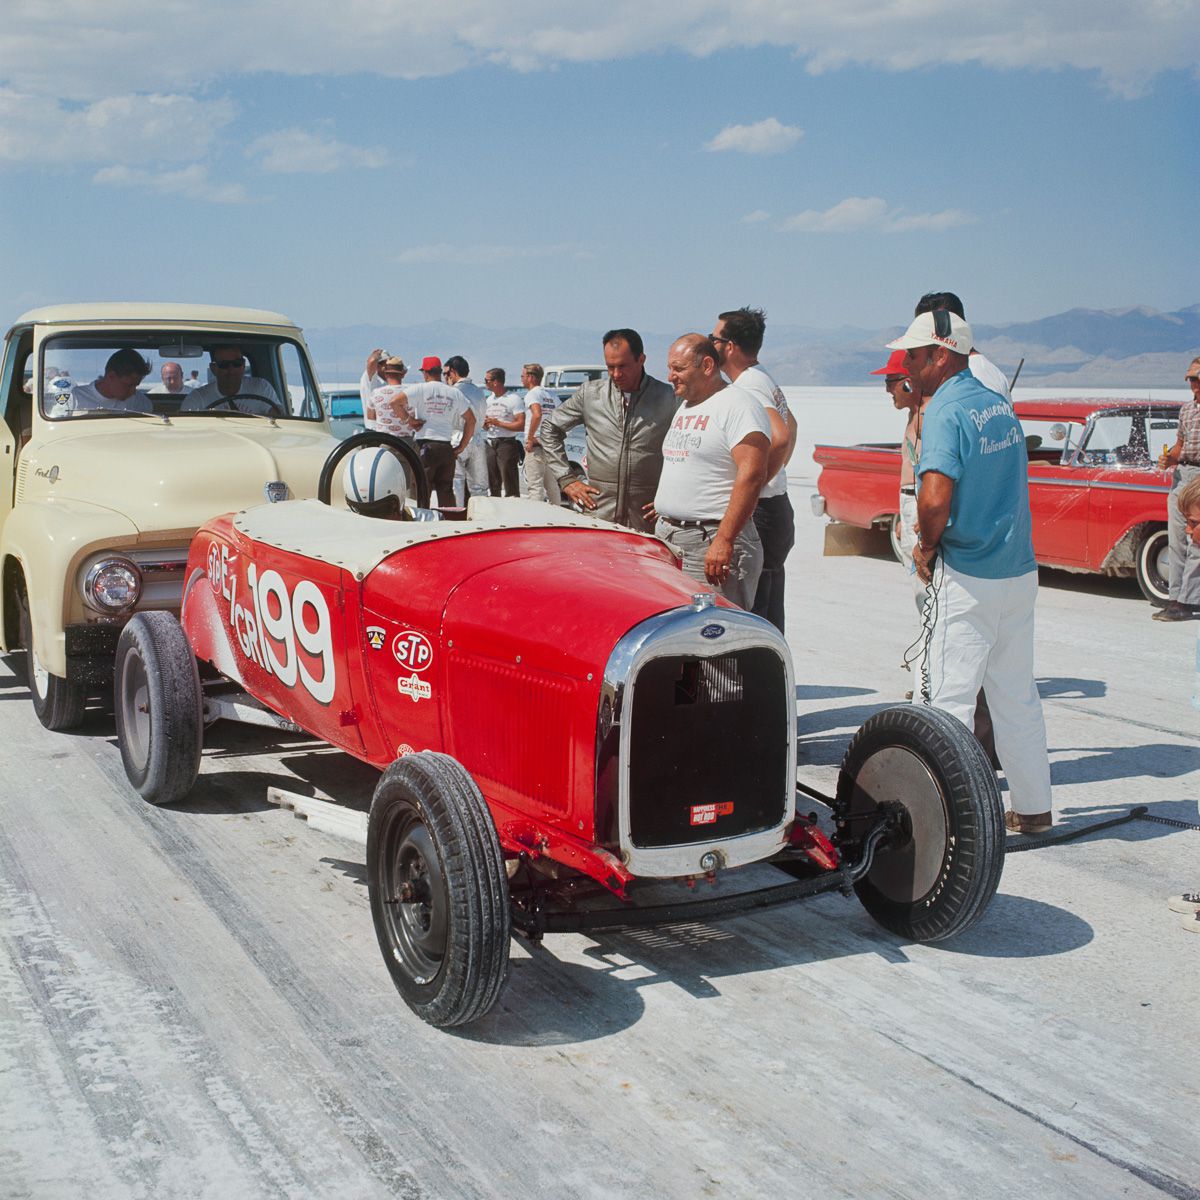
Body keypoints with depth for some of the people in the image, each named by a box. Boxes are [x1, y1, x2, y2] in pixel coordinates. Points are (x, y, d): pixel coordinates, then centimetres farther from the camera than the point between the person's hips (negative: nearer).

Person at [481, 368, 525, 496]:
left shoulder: (514, 398, -6)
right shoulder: (489, 400, 19)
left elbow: (521, 426, -14)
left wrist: (498, 423, -14)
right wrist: (485, 424, 3)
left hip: (507, 444, -8)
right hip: (490, 445, 8)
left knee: (510, 487, -10)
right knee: (493, 486, 11)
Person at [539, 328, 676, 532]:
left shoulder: (669, 398, 1)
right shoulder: (590, 394, 6)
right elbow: (550, 429, 17)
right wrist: (567, 478, 10)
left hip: (645, 516, -1)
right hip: (598, 511, 1)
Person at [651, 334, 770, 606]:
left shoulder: (738, 406, -10)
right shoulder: (684, 408, 20)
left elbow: (752, 475, -20)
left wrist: (724, 541, -25)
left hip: (711, 542, -9)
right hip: (666, 538, 9)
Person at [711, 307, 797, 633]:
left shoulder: (748, 388, -15)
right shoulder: (766, 380, 17)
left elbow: (780, 437, -31)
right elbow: (791, 427, 33)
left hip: (758, 512, -10)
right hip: (776, 506, 10)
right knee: (770, 618, 15)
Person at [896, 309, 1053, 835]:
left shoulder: (946, 412, -15)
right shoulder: (1000, 404, 11)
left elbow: (934, 499, -28)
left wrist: (927, 549, -10)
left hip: (967, 580, -8)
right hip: (1020, 570, 8)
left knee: (950, 699, -3)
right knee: (1017, 696, 16)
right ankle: (1033, 807, 25)